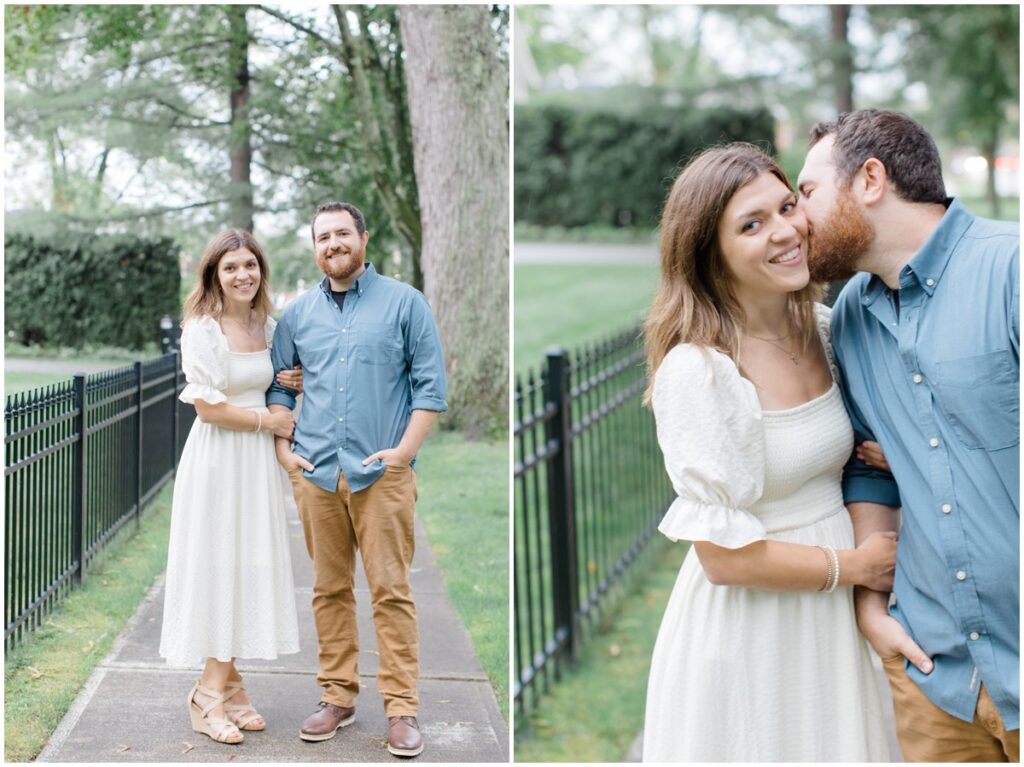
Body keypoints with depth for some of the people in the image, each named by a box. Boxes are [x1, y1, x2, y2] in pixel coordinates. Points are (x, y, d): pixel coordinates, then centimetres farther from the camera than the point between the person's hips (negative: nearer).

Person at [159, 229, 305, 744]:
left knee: (250, 566, 8)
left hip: (258, 462, 7)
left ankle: (222, 686, 18)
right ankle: (213, 693, 7)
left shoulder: (268, 327, 8)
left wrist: (295, 384, 4)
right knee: (217, 566, -2)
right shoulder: (201, 330, -12)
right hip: (217, 462, -7)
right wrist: (267, 420, -10)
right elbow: (208, 406, -17)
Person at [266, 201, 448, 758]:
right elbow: (277, 383, 17)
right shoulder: (298, 313, 13)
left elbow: (431, 385, 0)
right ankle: (337, 696, 18)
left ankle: (401, 707, 1)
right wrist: (282, 449, 5)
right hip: (316, 475, 3)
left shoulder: (405, 303, 3)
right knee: (330, 590, 8)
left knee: (391, 591, -4)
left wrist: (405, 450, -9)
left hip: (382, 475, -3)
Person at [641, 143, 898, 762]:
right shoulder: (695, 371, -22)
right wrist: (855, 565, -9)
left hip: (833, 617, 7)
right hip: (746, 632, -7)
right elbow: (725, 557, -22)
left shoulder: (826, 328, 0)